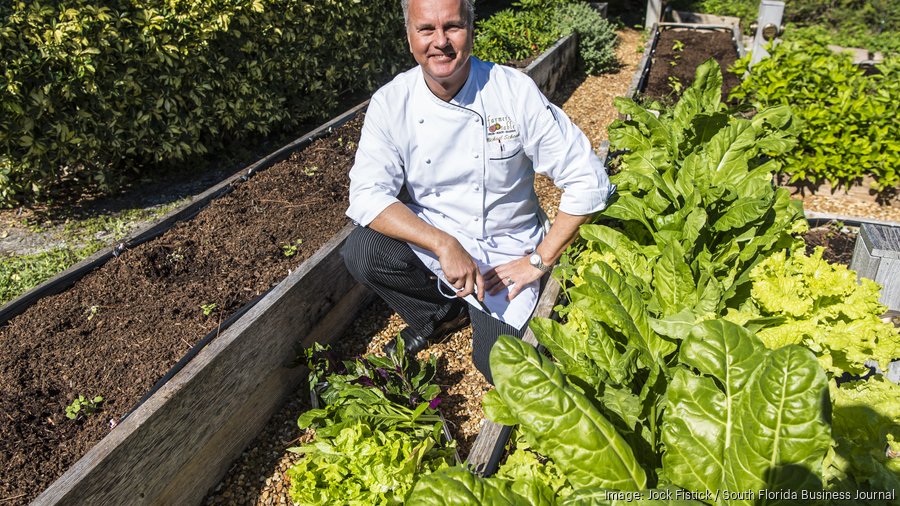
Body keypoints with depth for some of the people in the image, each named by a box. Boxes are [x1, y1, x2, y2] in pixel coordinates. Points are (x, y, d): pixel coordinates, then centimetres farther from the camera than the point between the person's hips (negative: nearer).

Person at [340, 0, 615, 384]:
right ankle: (445, 312, 4)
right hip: (429, 240, 2)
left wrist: (539, 261, -14)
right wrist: (444, 245, -31)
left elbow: (587, 179, -13)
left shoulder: (515, 90, -14)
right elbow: (367, 195, -18)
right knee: (361, 251, -25)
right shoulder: (391, 103, -10)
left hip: (505, 249, -2)